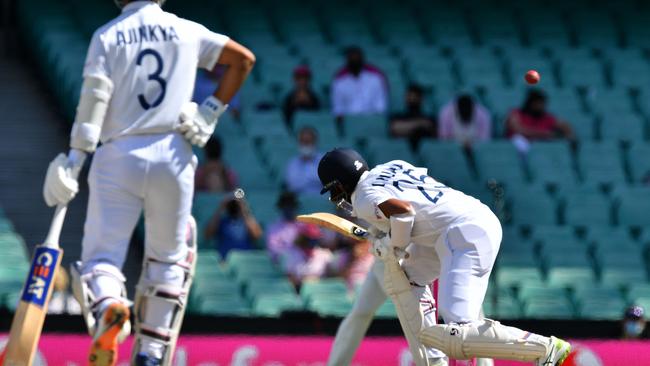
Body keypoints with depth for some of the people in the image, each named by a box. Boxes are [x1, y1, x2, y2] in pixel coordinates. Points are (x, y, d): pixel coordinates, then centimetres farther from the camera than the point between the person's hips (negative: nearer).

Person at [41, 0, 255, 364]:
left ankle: (108, 307, -35)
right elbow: (243, 58, 8)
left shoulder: (108, 35, 3)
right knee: (169, 255, 17)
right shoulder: (186, 31, 10)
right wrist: (212, 111, 8)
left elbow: (95, 96, -8)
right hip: (173, 155, 2)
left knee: (102, 254, -1)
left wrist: (75, 158, -11)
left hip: (119, 155, -2)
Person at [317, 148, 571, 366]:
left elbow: (403, 210, -21)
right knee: (401, 278, 23)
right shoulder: (392, 166, 22)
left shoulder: (364, 200, -4)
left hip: (465, 234, -10)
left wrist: (394, 247, -3)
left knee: (455, 338, -16)